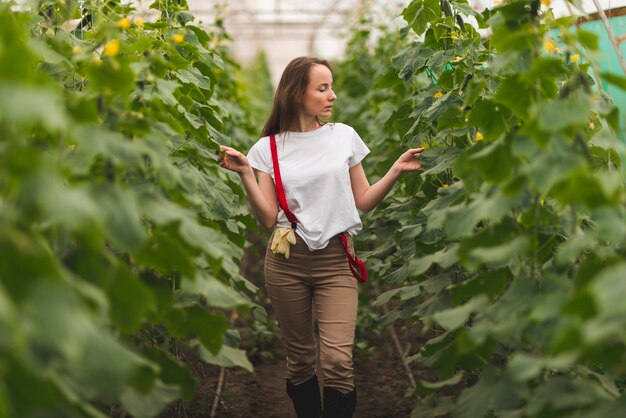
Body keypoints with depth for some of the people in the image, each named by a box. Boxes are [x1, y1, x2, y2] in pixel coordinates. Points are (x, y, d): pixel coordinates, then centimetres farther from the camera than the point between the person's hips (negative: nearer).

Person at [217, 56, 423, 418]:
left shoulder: (345, 136, 5)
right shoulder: (268, 148, 3)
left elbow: (363, 202, 9)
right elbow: (268, 217, -3)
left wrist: (396, 171, -3)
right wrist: (245, 173, -13)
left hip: (336, 260, 0)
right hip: (287, 261, 0)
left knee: (338, 361, -13)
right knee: (300, 360, 8)